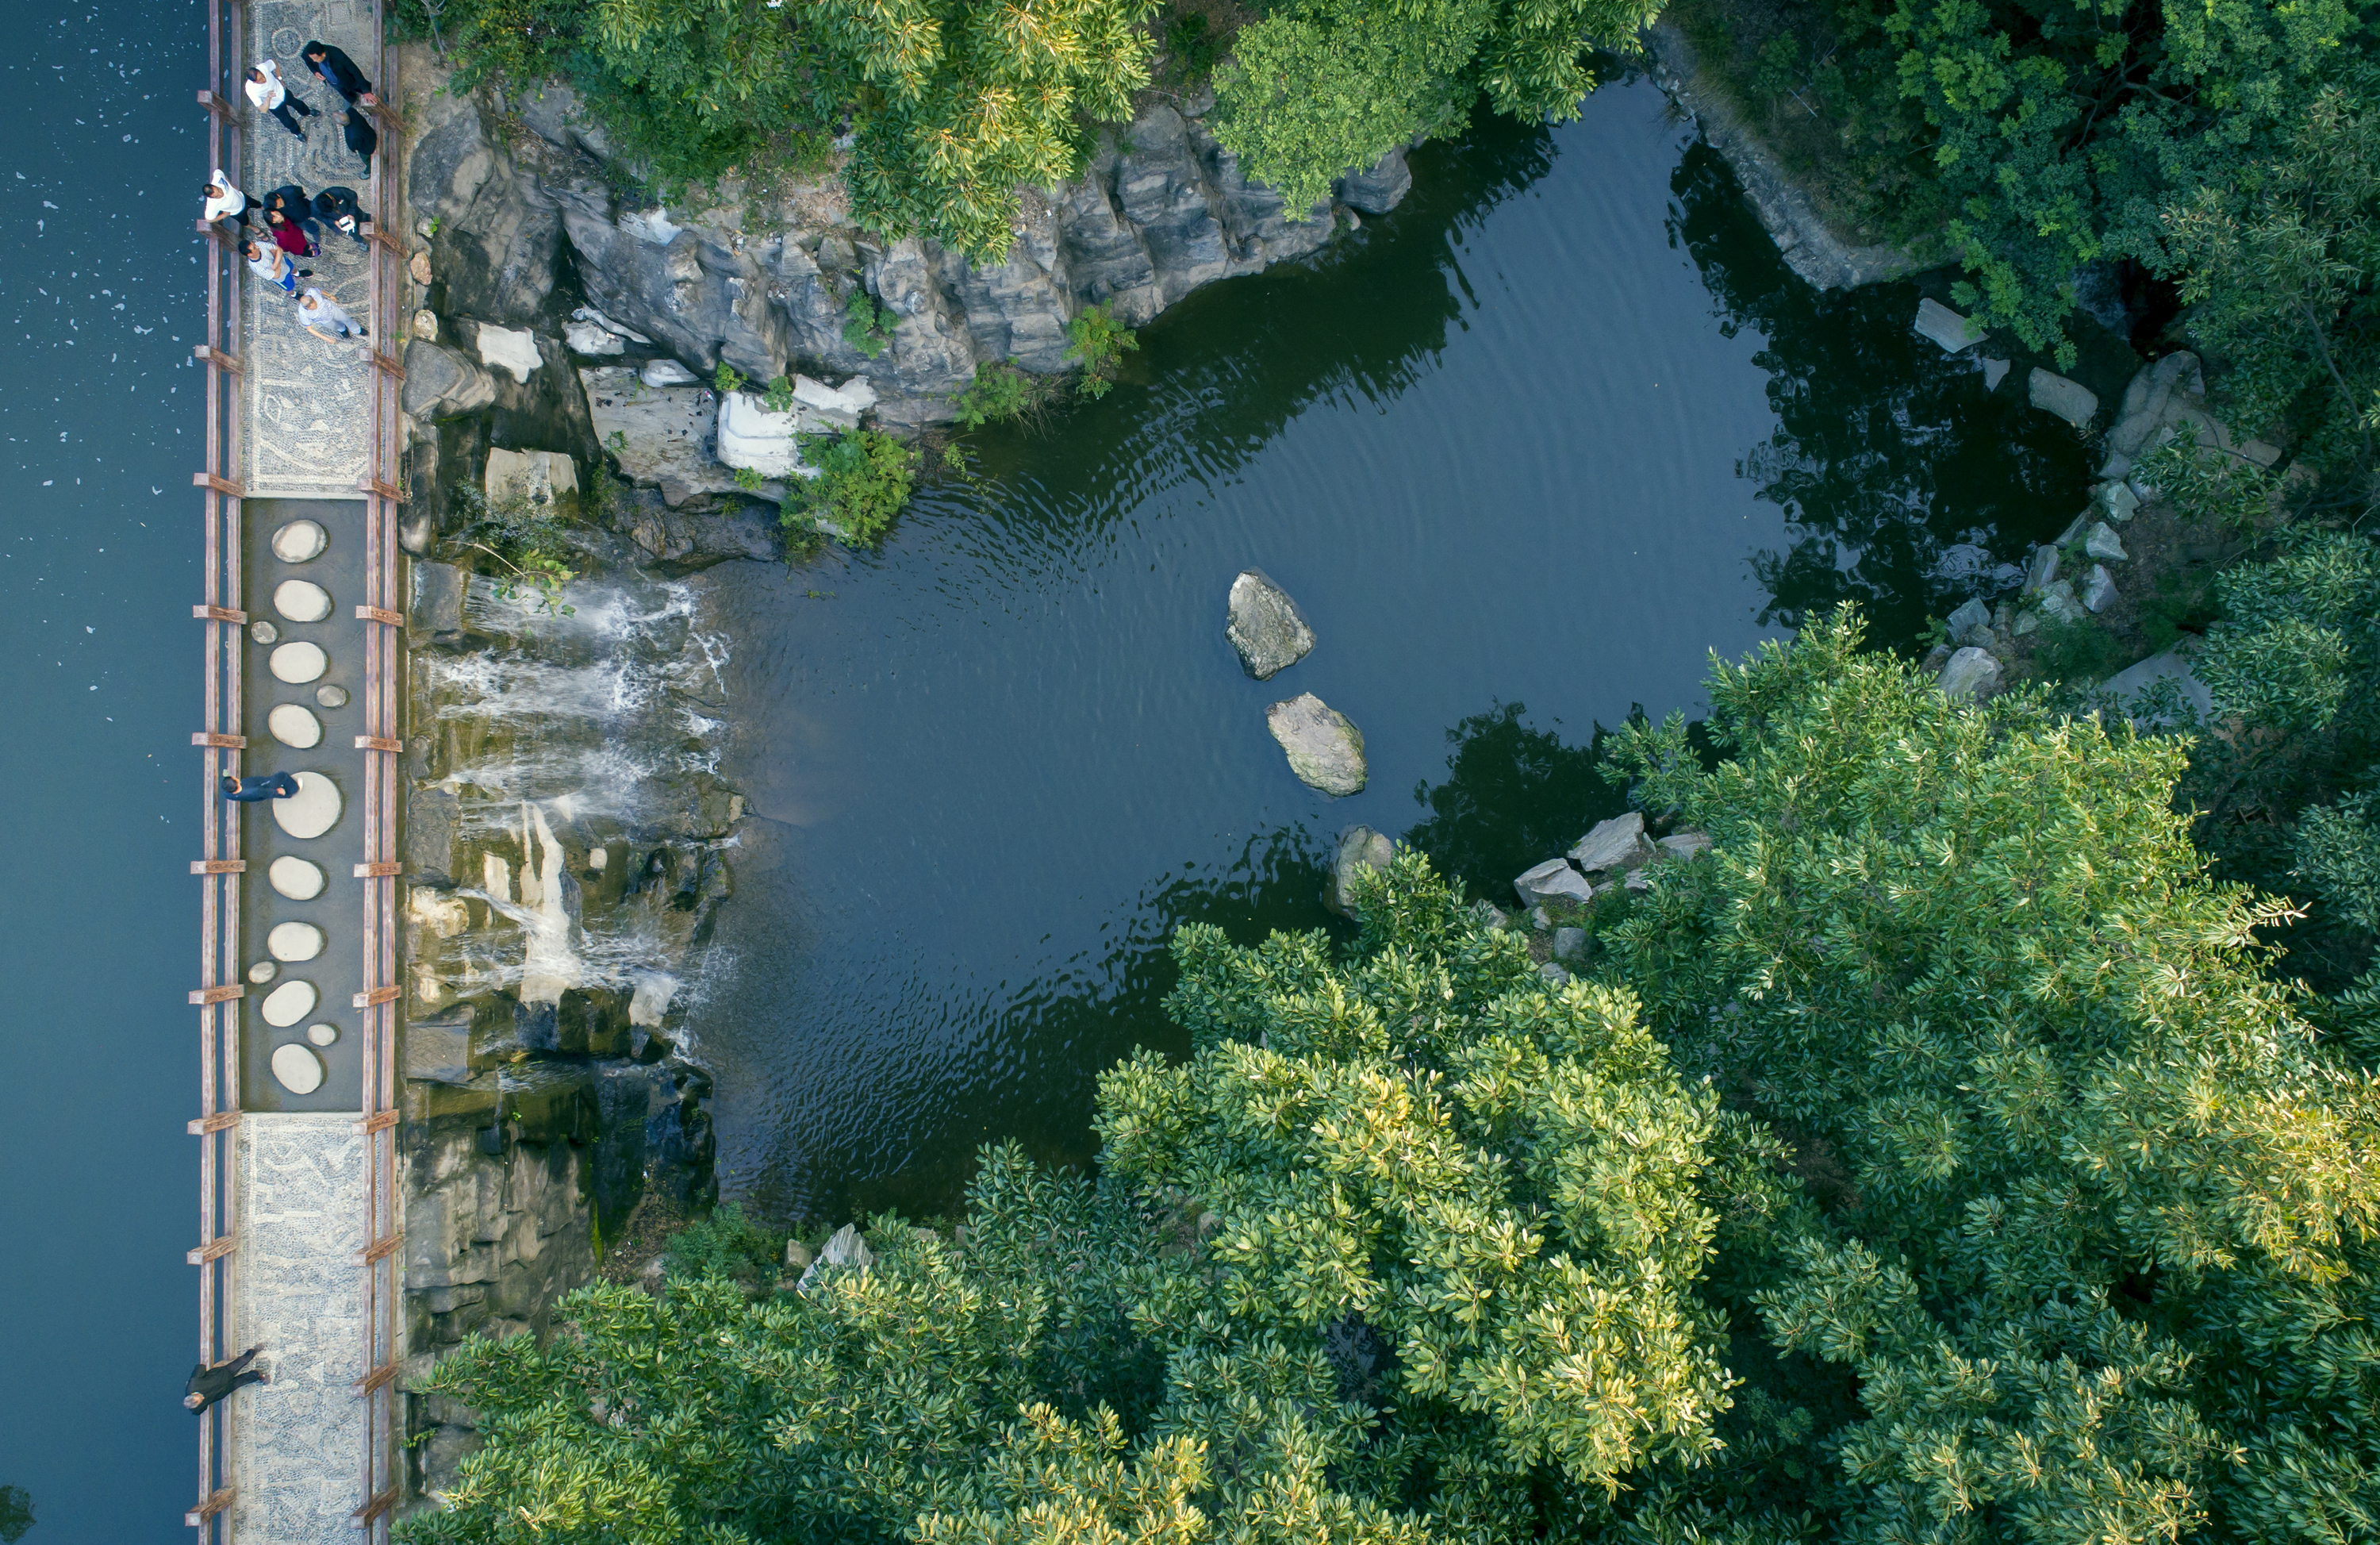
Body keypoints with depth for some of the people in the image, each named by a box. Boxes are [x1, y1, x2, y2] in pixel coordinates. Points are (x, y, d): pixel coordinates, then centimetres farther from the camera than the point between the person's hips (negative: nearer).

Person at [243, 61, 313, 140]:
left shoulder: (263, 67, -36)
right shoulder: (251, 90, -43)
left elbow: (274, 63, -11)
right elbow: (263, 110, -38)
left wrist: (280, 78, -11)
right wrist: (268, 98, -54)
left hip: (283, 92, 3)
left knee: (297, 103, 31)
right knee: (288, 121, 20)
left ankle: (307, 112, 68)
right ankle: (297, 132, 56)